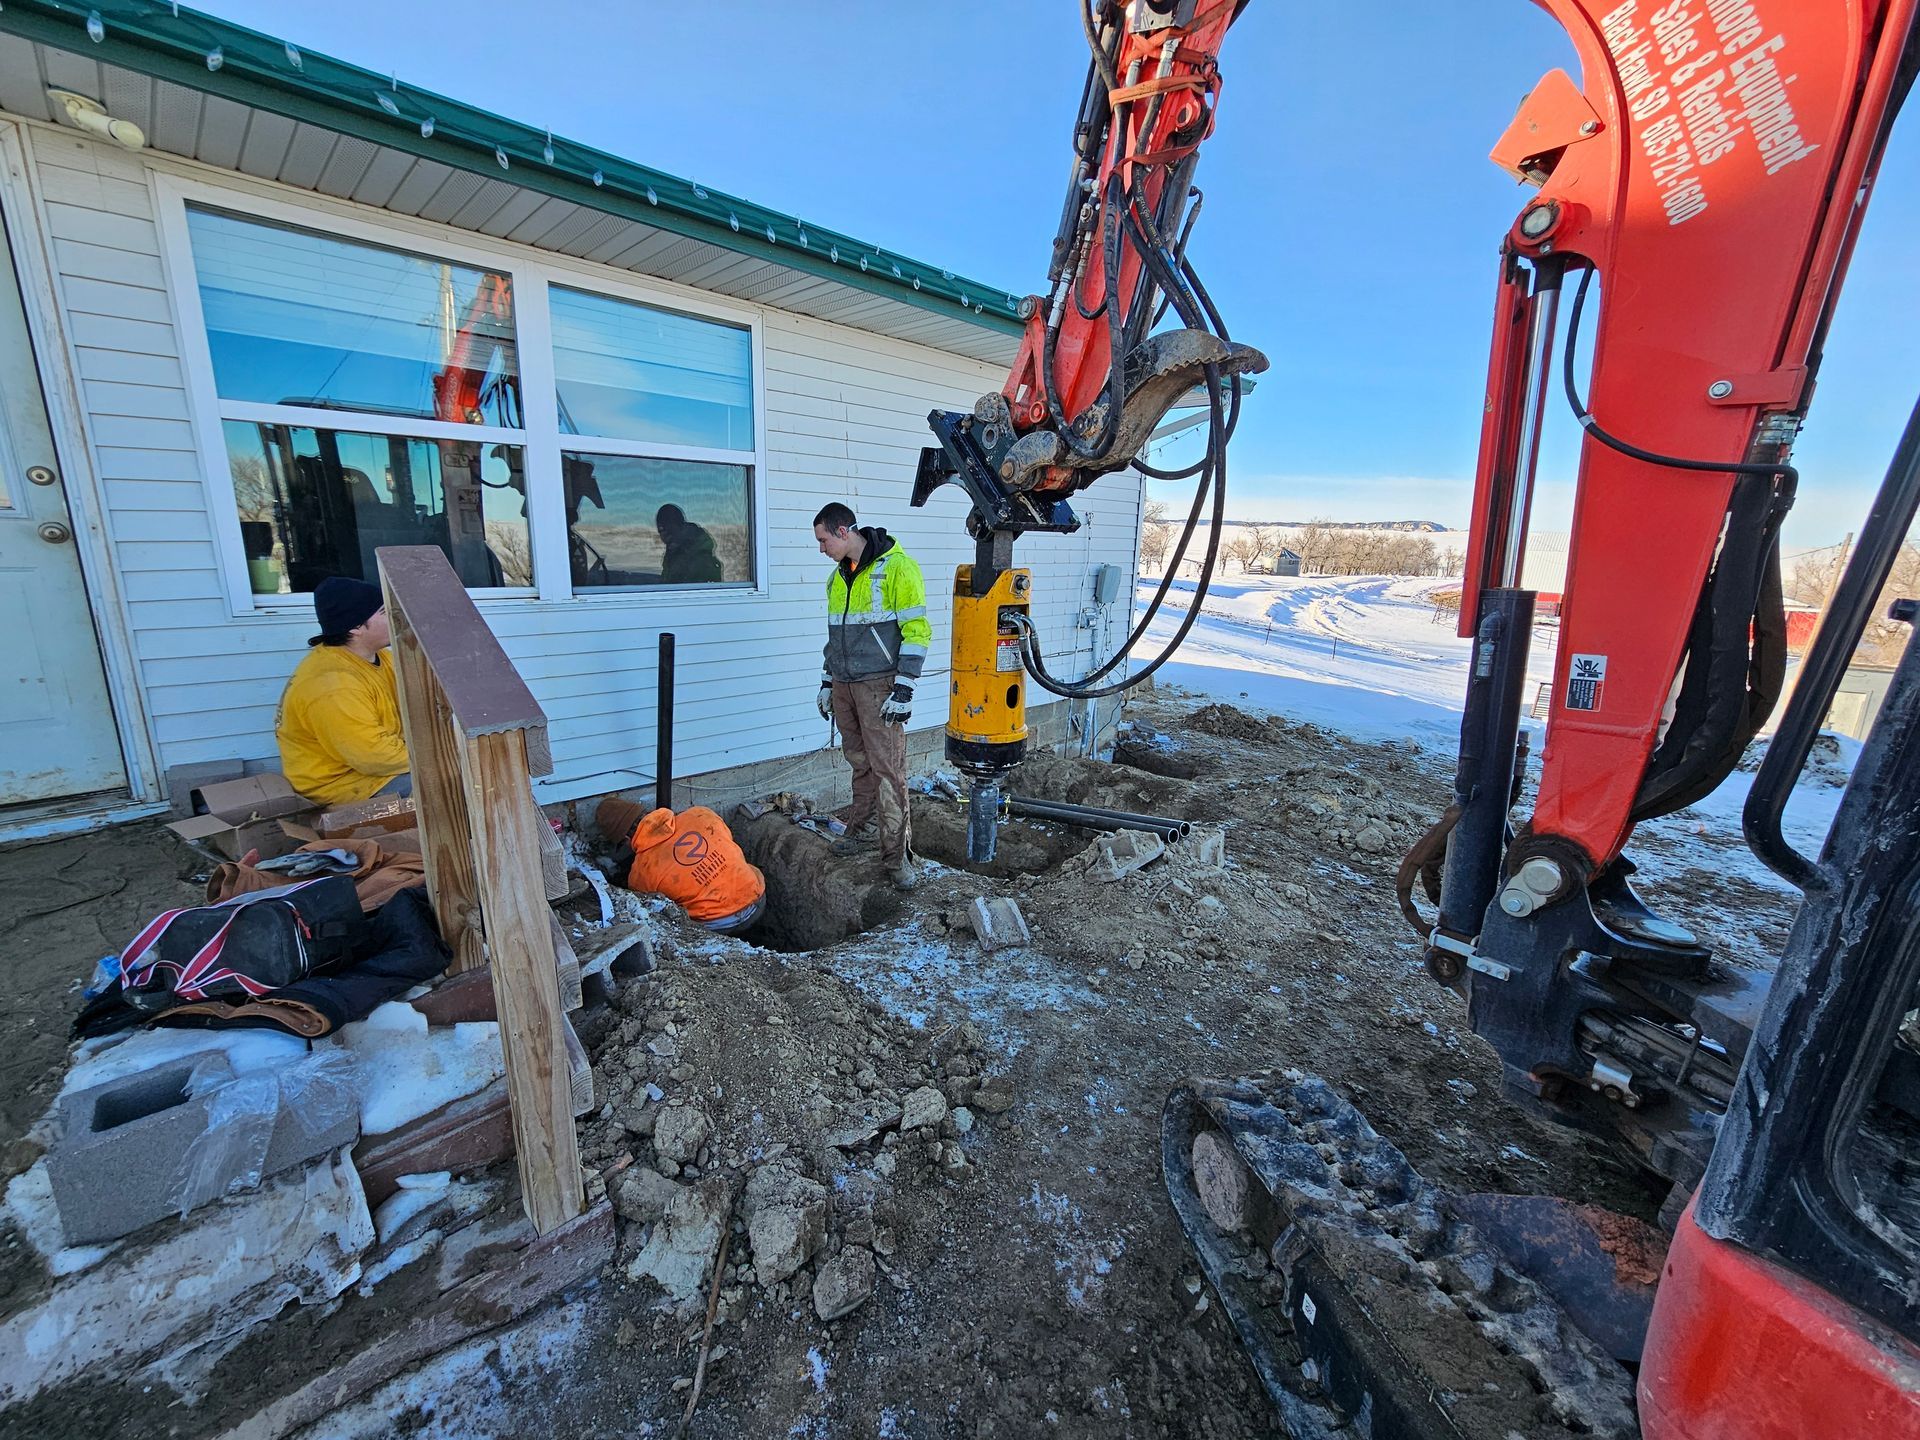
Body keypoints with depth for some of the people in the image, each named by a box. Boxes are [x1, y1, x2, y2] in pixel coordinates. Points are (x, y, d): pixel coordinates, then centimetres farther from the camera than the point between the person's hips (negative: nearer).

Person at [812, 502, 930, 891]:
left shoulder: (896, 567, -10)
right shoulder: (838, 576, 16)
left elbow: (917, 630, -13)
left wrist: (904, 689, -17)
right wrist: (827, 682, 21)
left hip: (879, 684, -7)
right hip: (844, 684, 7)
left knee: (887, 767, -7)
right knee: (859, 761, 14)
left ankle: (897, 855, -1)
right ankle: (864, 827, 29)